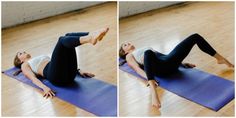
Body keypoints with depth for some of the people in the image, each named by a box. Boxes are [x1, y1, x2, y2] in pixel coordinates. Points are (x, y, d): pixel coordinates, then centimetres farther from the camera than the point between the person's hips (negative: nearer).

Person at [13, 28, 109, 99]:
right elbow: (33, 79, 3)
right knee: (62, 40, -25)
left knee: (68, 36, -10)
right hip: (57, 76, -6)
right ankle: (90, 39, -55)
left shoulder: (39, 59, 43)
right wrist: (45, 88, -18)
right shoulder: (24, 65, 25)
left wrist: (78, 71, 18)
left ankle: (92, 36, -41)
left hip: (69, 72, 6)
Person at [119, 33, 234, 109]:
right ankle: (154, 93, -64)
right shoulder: (129, 56, 22)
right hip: (158, 67, -7)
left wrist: (181, 62, 22)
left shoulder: (144, 47, 41)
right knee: (148, 53, -46)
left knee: (195, 37, 3)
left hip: (169, 62, 7)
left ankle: (221, 59, 12)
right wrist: (148, 78, -19)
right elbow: (138, 69, 2)